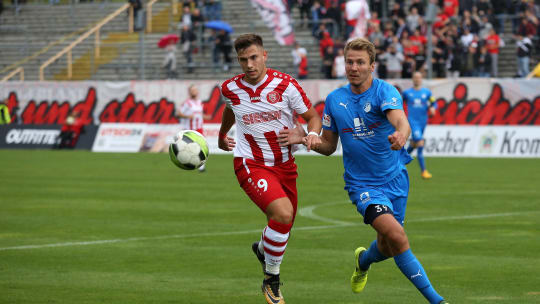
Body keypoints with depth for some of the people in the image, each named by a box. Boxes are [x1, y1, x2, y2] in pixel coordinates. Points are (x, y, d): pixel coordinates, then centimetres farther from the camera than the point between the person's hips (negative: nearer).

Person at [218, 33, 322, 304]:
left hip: (284, 164, 3)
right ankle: (271, 279, -9)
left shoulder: (285, 84, -9)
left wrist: (312, 134, -23)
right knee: (283, 213, -27)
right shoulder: (230, 89, -5)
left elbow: (312, 115, 0)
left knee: (283, 227, 12)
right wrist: (222, 135, 37)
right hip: (250, 164, -3)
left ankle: (262, 248, 52)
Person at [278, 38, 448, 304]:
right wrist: (305, 139, -9)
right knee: (396, 237, -23)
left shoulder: (385, 91, -12)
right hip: (362, 184, 0)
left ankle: (363, 261, 52)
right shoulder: (334, 100, 0)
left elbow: (401, 122, -32)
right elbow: (329, 145, 11)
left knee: (387, 247, 13)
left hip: (395, 179, 0)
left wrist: (400, 136, -56)